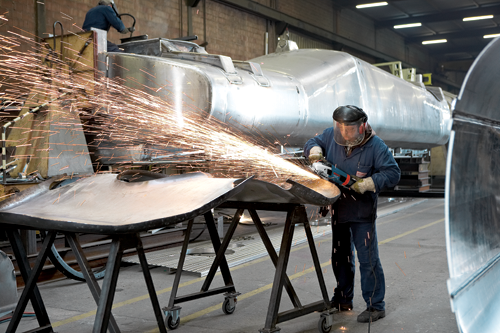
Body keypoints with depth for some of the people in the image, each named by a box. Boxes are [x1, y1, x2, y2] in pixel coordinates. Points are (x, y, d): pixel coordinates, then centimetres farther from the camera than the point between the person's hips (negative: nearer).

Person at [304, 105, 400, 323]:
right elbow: (313, 143, 12)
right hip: (338, 209, 6)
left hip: (362, 213, -6)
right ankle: (343, 299, 34)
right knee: (340, 256, 17)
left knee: (368, 259, -3)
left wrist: (369, 183, -26)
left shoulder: (375, 146, -15)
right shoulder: (331, 135, -3)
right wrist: (314, 150, -11)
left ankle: (375, 305, 9)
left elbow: (393, 173, -16)